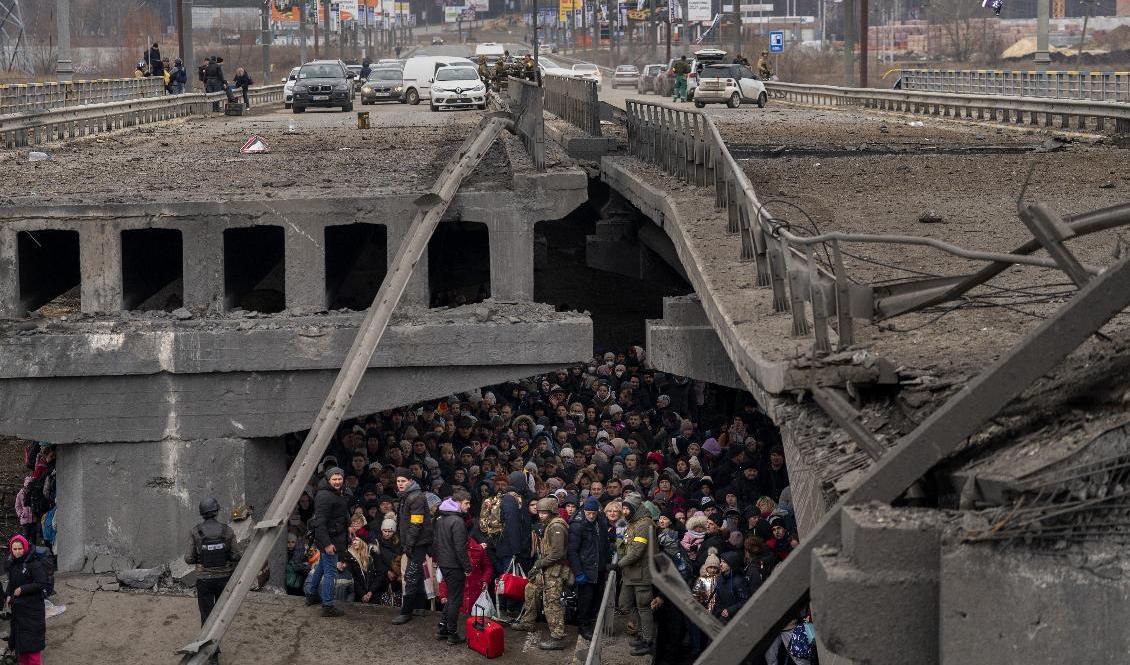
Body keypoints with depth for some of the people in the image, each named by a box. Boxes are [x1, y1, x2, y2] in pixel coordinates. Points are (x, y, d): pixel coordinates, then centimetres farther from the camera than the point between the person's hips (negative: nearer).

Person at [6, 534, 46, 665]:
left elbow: (42, 584, -18)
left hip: (32, 608, -7)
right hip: (17, 607, 7)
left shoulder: (34, 564, -15)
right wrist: (8, 595, 3)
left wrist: (22, 589, -18)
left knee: (31, 641, -5)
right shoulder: (12, 564, 8)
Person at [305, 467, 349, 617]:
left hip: (337, 536, 11)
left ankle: (311, 595, 40)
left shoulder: (340, 494, 10)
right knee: (330, 572, -9)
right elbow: (320, 522, -25)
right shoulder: (324, 496, -21)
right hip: (329, 538, -11)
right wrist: (327, 543, -28)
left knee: (321, 566, 24)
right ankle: (328, 606, -8)